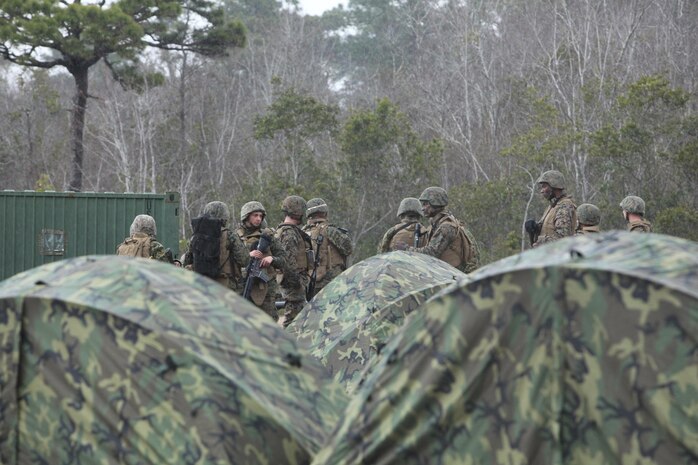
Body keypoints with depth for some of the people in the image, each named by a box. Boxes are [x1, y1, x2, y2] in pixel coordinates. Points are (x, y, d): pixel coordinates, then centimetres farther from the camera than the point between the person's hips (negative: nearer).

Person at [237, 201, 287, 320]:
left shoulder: (267, 235, 8)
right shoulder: (237, 236, 4)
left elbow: (283, 260, 6)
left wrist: (272, 259, -15)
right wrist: (248, 255, -22)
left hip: (265, 288, 0)